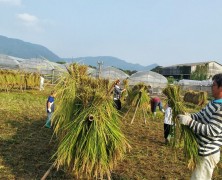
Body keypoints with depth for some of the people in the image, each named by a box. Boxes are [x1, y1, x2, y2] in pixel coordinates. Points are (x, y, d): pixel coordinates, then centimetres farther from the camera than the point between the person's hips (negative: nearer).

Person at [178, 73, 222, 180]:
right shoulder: (213, 103, 7)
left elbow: (212, 131, -30)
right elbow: (200, 116, 15)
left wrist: (189, 121, -30)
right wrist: (186, 116, -2)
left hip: (207, 154, -10)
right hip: (204, 151, 10)